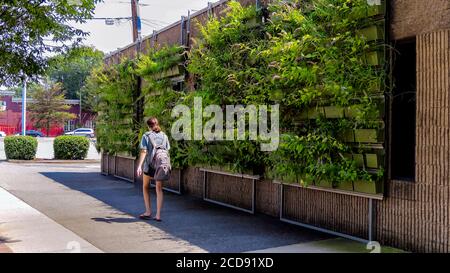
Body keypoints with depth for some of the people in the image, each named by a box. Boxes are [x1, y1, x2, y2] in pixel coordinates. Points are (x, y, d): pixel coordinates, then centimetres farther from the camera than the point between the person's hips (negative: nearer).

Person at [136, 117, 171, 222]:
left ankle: (148, 212, 15)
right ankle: (158, 215, 6)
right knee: (159, 189, 9)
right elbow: (167, 151, 9)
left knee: (145, 187, 17)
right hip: (162, 163, 3)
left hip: (150, 164, -3)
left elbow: (144, 152, -10)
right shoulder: (164, 136, 10)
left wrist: (139, 166, -14)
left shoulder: (146, 136, -1)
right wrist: (167, 164, 17)